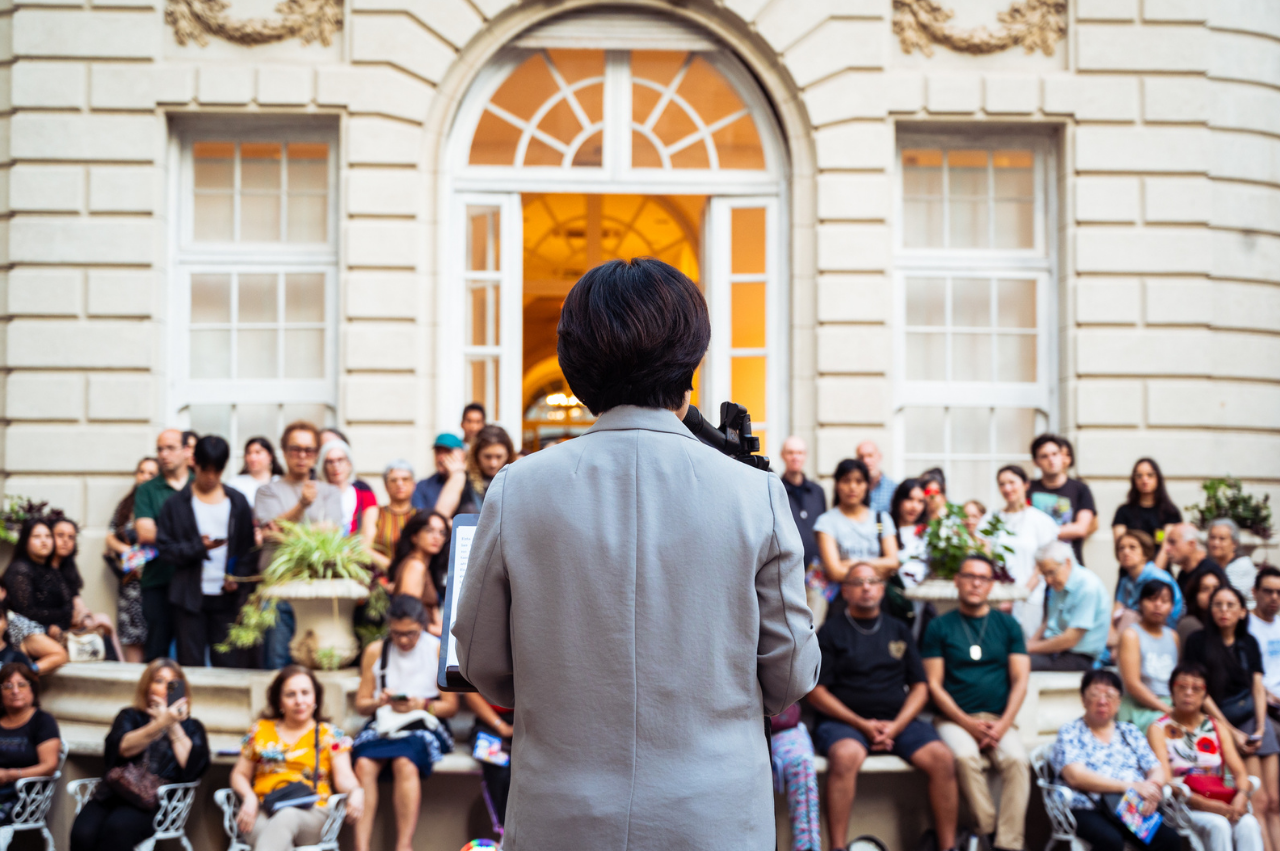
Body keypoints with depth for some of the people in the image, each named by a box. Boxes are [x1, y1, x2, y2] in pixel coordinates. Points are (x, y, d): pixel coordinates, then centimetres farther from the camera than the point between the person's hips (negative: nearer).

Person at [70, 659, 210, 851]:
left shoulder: (191, 727, 18)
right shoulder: (130, 716, 22)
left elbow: (191, 767, -2)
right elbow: (122, 747, -1)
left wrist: (173, 726, 0)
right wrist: (161, 724, -14)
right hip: (115, 792, 2)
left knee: (118, 827, -35)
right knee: (83, 833, -30)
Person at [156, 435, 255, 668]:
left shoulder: (238, 502, 9)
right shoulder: (177, 504, 4)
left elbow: (248, 547, 9)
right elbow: (165, 546, -1)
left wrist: (238, 576, -7)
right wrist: (198, 547, -16)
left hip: (227, 596, 1)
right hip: (191, 596, -1)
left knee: (229, 664, 1)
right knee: (191, 664, 2)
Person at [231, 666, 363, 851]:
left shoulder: (329, 735, 15)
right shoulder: (260, 730, 20)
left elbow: (343, 777, 4)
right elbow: (239, 775, 23)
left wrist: (355, 791, -21)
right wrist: (249, 797, 0)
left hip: (310, 814, -1)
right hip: (263, 812, 1)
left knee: (286, 817, -39)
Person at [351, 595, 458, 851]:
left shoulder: (440, 650, 3)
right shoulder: (375, 651, 10)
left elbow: (451, 706, 2)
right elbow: (360, 704, 12)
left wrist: (422, 706, -16)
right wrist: (378, 702, -10)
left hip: (423, 727, -2)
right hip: (382, 725, 2)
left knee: (405, 764, -35)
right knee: (364, 764, -30)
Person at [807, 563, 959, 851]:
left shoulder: (899, 630, 18)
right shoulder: (831, 631, 6)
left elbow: (920, 687, 14)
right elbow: (816, 692, -1)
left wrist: (896, 726, -5)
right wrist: (862, 725, -12)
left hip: (898, 722, 4)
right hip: (843, 721, -3)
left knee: (942, 758, -22)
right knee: (844, 755, -37)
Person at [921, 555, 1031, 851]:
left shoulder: (1007, 625, 12)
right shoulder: (940, 627, 7)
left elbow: (1020, 680, 7)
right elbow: (934, 685, 2)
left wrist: (1003, 724, -8)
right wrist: (968, 723, -10)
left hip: (999, 718, 2)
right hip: (954, 718, -1)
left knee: (1017, 760, -29)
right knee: (965, 757, -33)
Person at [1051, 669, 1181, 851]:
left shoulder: (1130, 732, 23)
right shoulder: (1070, 732, 8)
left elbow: (1157, 771, 16)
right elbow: (1076, 776, -7)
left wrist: (1153, 787, -11)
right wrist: (1130, 786, -15)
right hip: (1089, 810, -4)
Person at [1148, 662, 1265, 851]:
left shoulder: (1217, 728, 18)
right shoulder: (1158, 729, 3)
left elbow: (1240, 773, 7)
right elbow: (1164, 781, -9)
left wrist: (1241, 797, -17)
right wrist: (1204, 804, -23)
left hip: (1220, 805, 4)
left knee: (1248, 824, -30)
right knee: (1217, 825, -34)